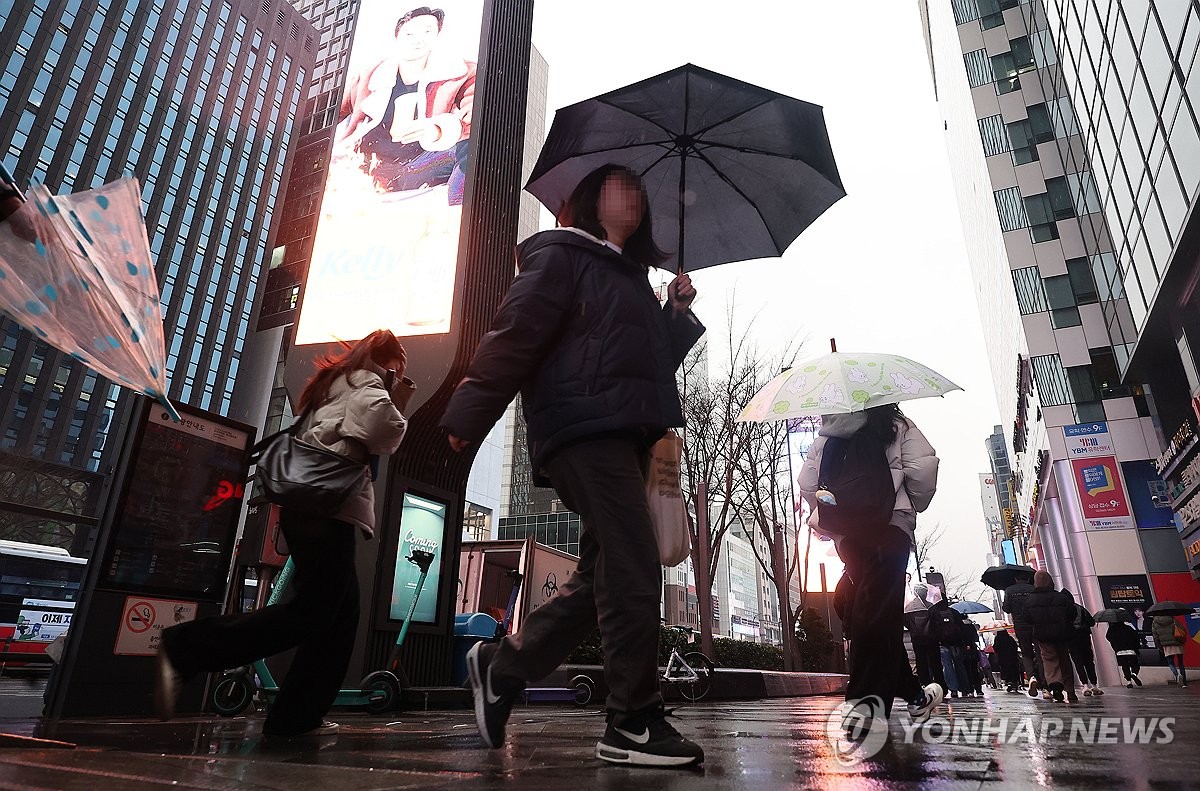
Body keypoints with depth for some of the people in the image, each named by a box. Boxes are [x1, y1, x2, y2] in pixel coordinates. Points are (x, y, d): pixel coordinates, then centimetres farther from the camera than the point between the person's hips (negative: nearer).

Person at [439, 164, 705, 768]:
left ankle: (501, 666, 22)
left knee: (603, 575, 10)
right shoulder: (561, 255, 4)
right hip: (584, 427, -9)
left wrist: (679, 309, 14)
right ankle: (633, 724, -2)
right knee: (634, 571, -12)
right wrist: (470, 414, -18)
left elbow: (657, 360, 26)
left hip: (624, 433, 9)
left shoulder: (631, 278, 29)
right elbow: (515, 332, -10)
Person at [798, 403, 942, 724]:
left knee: (877, 613, 14)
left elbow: (806, 482, 6)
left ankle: (914, 694, 24)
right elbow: (923, 467, -4)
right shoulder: (898, 427, 9)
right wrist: (915, 505, 13)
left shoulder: (827, 438, 15)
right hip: (890, 524, -3)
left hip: (846, 533, 4)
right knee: (878, 614, -8)